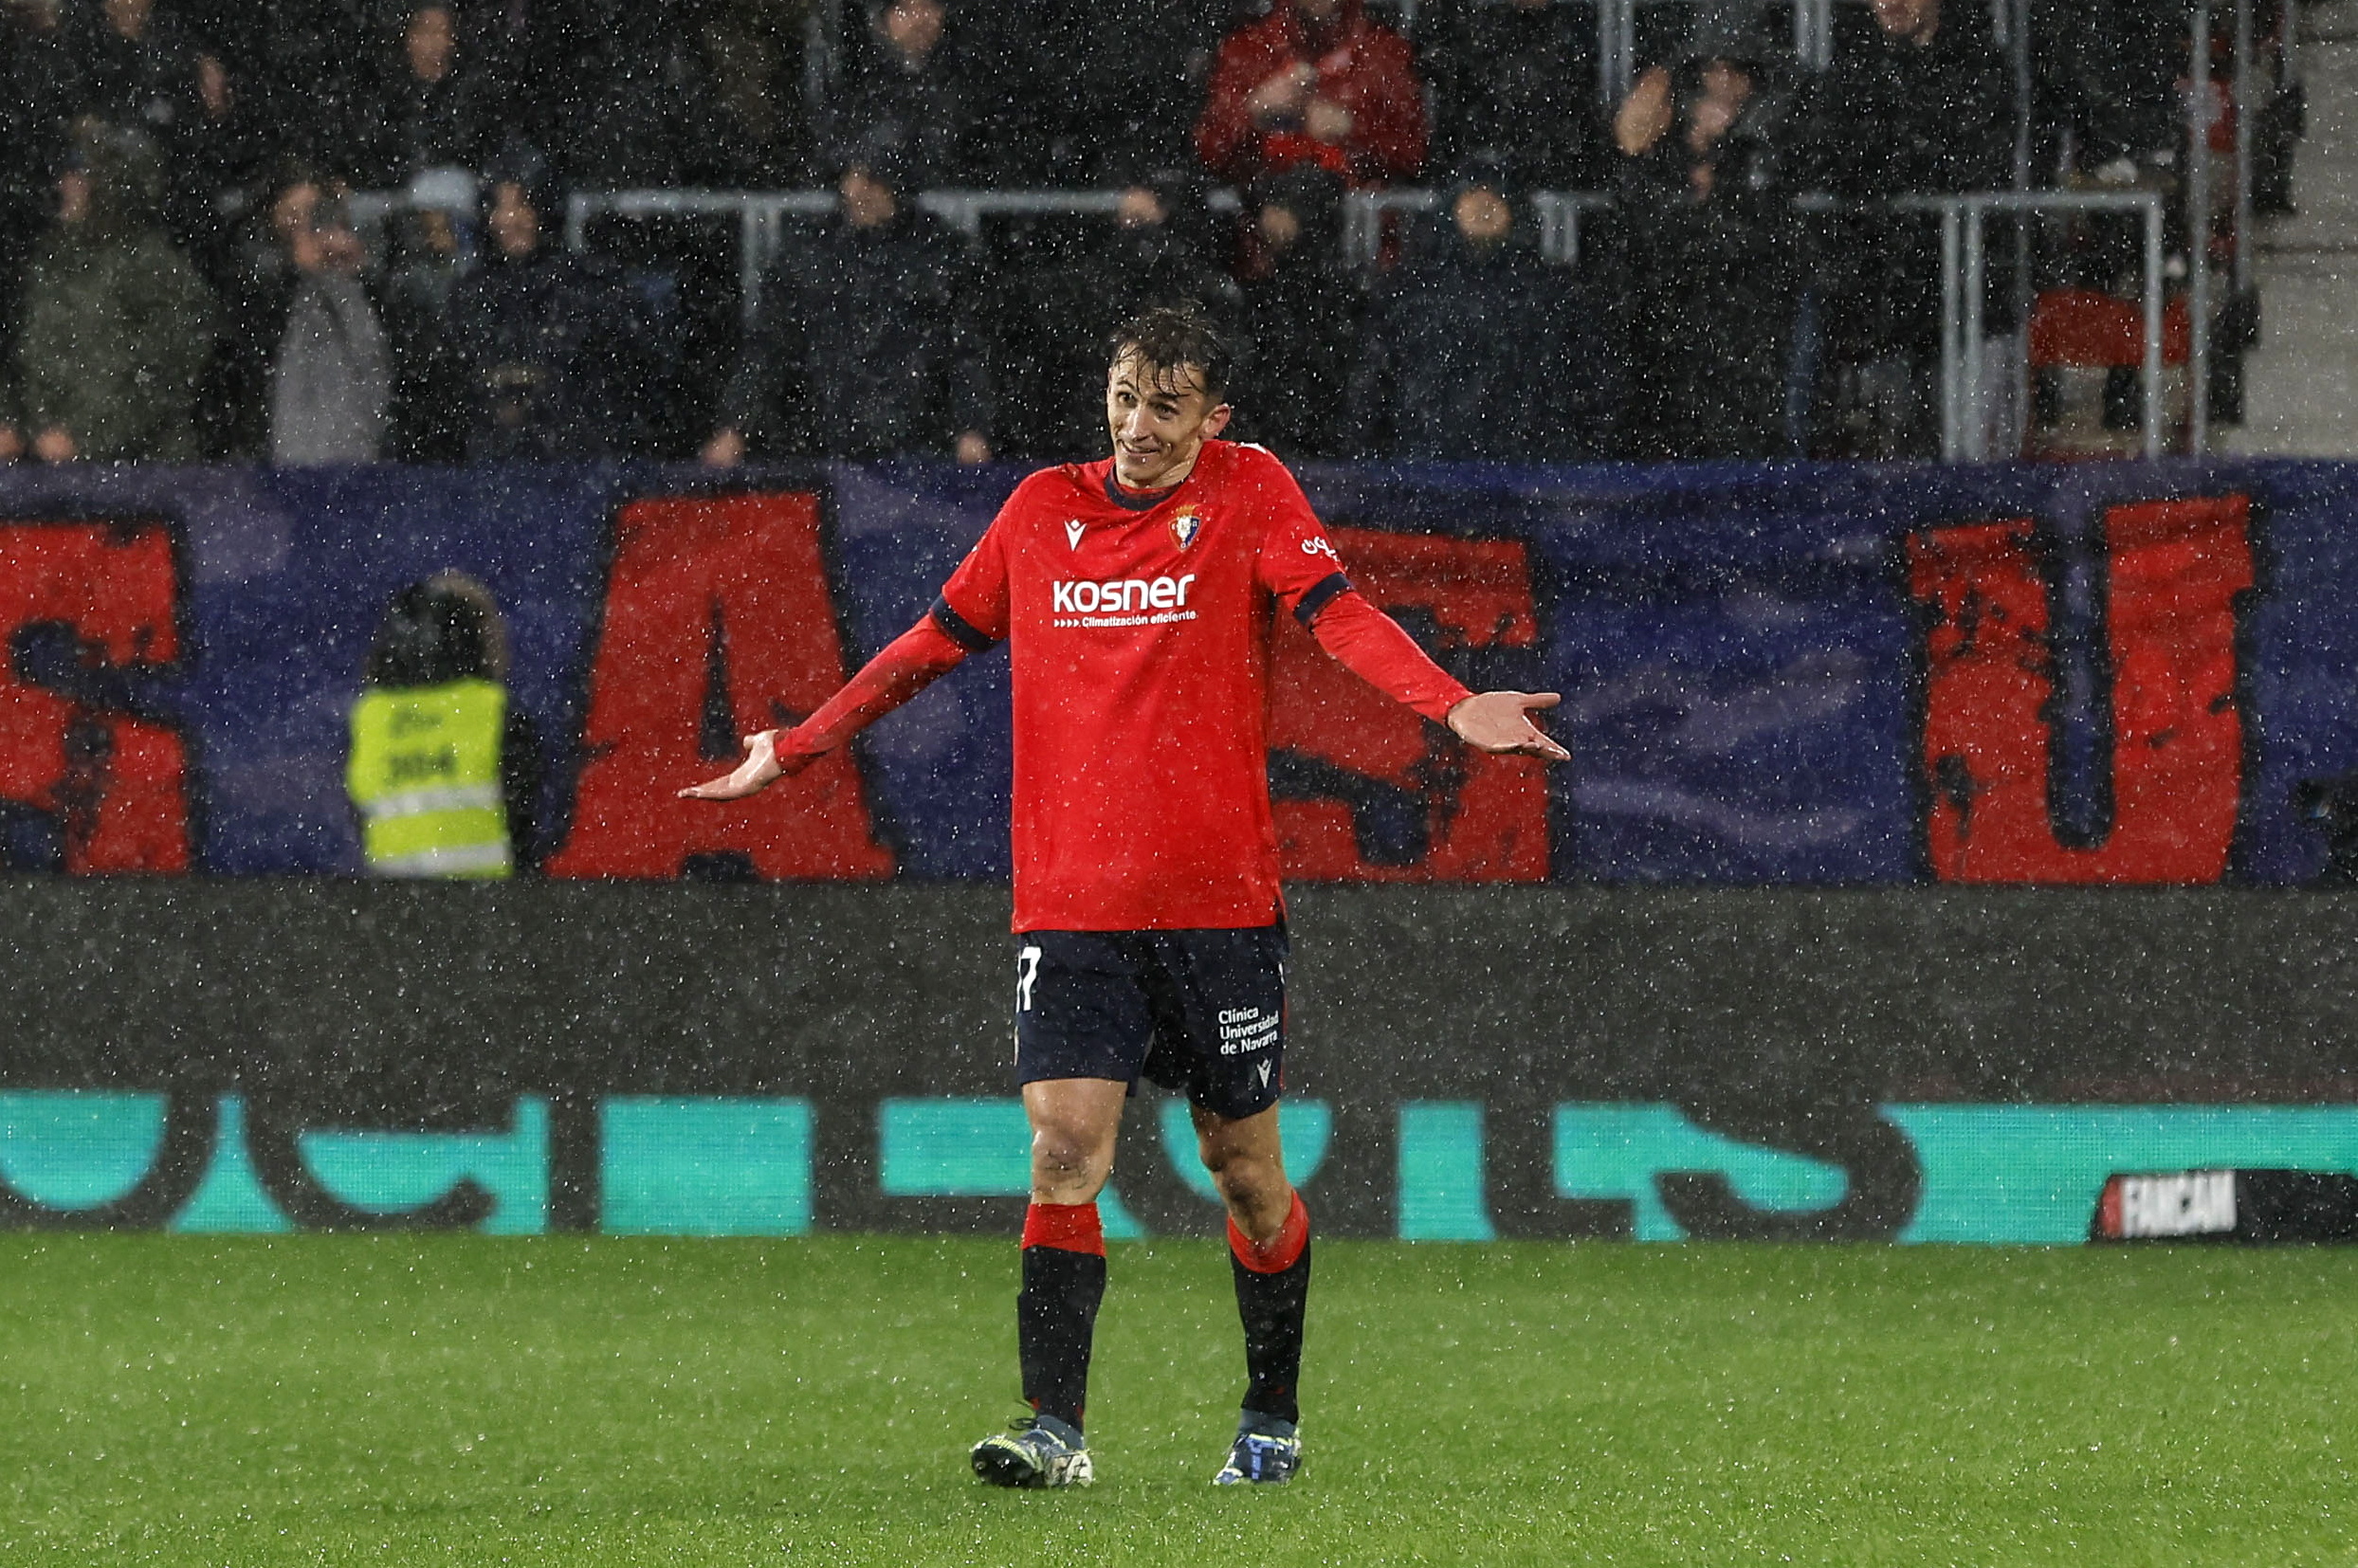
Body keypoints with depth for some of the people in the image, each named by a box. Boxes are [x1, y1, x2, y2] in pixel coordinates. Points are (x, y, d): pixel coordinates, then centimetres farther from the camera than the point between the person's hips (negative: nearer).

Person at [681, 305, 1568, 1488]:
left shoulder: (1250, 493, 1)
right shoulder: (1043, 509, 10)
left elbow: (1338, 614, -12)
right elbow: (934, 643, 20)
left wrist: (1454, 706, -29)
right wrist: (794, 751, 20)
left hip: (1219, 900, -2)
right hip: (1069, 897, 2)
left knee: (1243, 1167, 7)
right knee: (1065, 1149, -12)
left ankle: (1271, 1420, 25)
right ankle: (1055, 1431, -14)